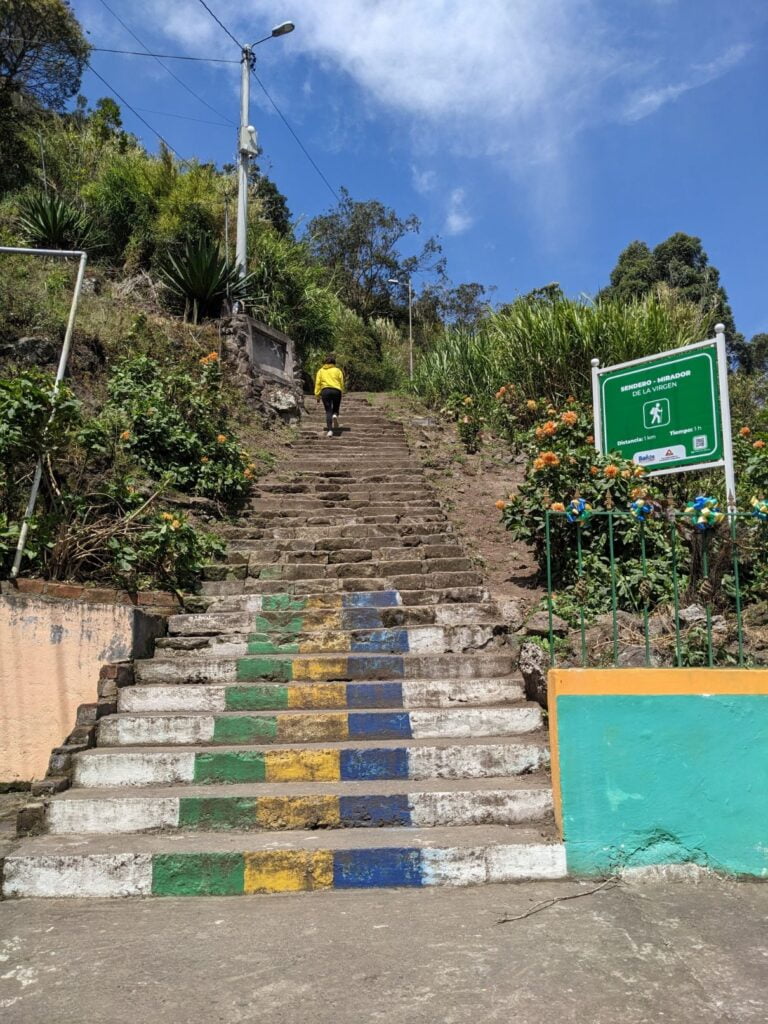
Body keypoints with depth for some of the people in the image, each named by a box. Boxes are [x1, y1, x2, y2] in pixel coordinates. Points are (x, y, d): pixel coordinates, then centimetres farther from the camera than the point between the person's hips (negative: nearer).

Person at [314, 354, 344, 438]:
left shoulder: (321, 371, 13)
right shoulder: (337, 370, 11)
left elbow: (317, 383, 6)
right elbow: (342, 383, 7)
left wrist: (317, 395, 7)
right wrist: (340, 391, 21)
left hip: (325, 391, 0)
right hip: (336, 391, 0)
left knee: (328, 411, 2)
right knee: (335, 408, 18)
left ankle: (330, 430, -11)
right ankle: (335, 415, -18)